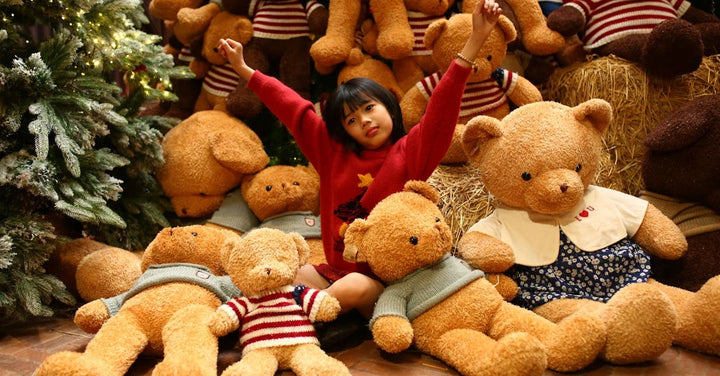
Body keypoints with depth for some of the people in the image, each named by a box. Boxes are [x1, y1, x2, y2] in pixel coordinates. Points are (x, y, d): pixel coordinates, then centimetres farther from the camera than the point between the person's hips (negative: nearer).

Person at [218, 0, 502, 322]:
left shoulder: (409, 153, -3)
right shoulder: (332, 153, 10)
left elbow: (442, 107, -14)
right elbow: (292, 108, 12)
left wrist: (474, 41, -25)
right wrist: (243, 69, 17)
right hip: (335, 270, 5)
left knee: (355, 287, -34)